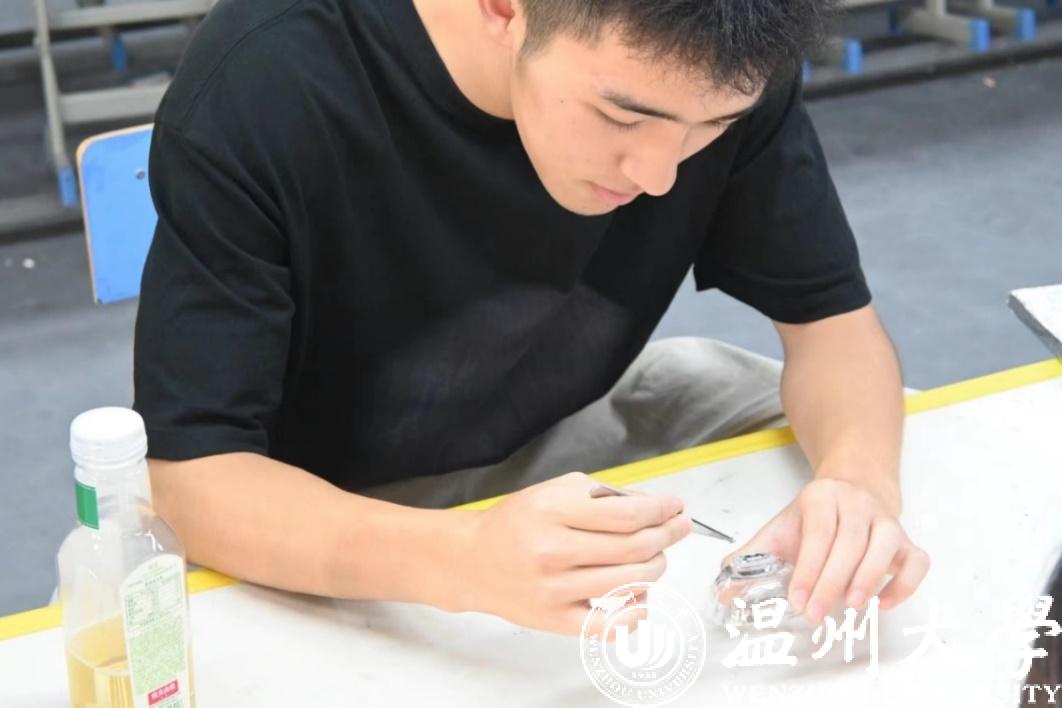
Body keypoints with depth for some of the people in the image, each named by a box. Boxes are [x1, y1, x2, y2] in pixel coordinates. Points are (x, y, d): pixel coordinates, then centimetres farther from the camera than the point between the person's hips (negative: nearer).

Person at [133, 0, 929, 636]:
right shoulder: (261, 86, -31)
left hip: (564, 433, 2)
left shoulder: (718, 66, -20)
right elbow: (189, 475, -31)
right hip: (326, 509, -1)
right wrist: (459, 559, -49)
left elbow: (829, 314, -13)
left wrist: (861, 475, -35)